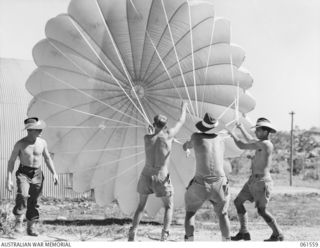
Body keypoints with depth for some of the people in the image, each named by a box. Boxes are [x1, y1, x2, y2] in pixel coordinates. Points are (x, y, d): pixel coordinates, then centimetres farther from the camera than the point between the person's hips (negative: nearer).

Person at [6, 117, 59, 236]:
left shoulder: (42, 143, 2)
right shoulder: (20, 144, -8)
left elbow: (47, 159, 14)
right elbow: (11, 161, -4)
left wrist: (54, 173, 5)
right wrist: (9, 179, -10)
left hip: (37, 174, 3)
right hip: (23, 173, -3)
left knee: (33, 201, 5)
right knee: (23, 195, -27)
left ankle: (31, 227, 18)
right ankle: (18, 222, -15)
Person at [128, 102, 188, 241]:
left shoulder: (146, 138, -3)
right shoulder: (168, 134, -9)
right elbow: (181, 121, 8)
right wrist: (183, 108, 25)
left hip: (146, 176, 3)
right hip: (161, 179, -2)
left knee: (141, 206, 21)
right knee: (169, 207, 17)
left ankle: (132, 235, 7)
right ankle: (164, 235, -4)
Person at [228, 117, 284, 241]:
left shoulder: (265, 144, -19)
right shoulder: (262, 143, 10)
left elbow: (242, 146, -18)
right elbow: (251, 141, 34)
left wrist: (233, 134, -2)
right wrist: (242, 128, 36)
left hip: (262, 181, -10)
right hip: (254, 180, 10)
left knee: (261, 210, -4)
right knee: (238, 202, 9)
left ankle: (278, 234, 12)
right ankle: (244, 232, 13)